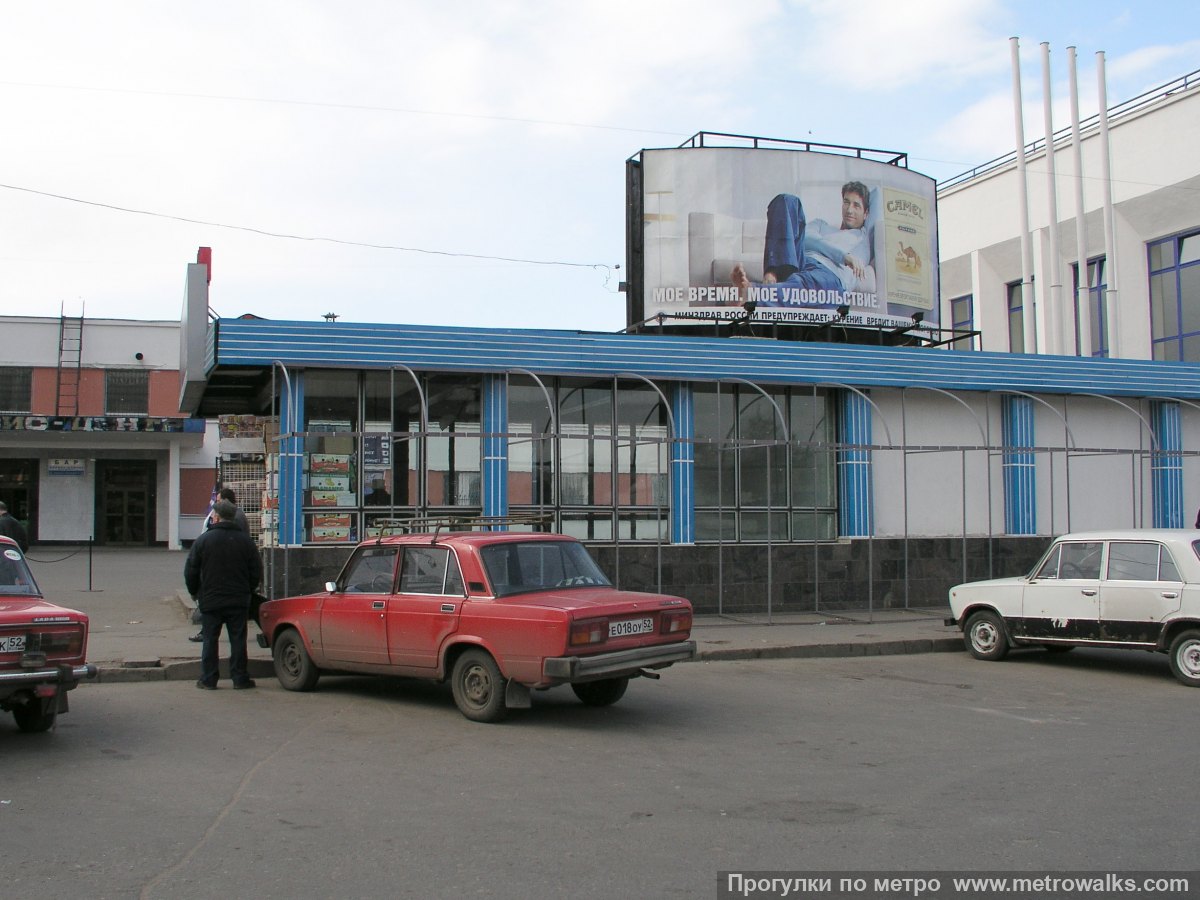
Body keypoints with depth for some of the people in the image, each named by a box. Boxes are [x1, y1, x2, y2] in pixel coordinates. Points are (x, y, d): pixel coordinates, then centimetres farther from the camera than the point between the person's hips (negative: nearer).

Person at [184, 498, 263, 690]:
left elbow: (190, 572, -1)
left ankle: (208, 679, 9)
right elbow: (256, 572, 3)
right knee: (238, 639, 6)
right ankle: (240, 678, 8)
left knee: (210, 640, 7)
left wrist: (196, 593, 13)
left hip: (210, 601, -1)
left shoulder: (203, 540, -5)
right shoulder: (245, 541, 0)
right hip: (238, 601, 1)